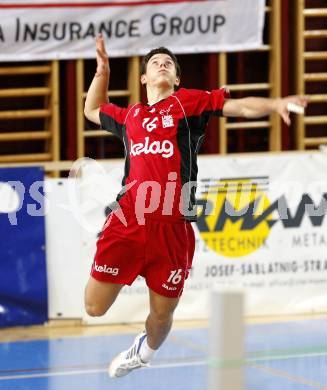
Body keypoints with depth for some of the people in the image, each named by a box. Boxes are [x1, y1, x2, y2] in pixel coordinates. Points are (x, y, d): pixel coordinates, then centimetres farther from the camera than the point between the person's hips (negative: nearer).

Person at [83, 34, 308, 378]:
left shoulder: (188, 102, 9)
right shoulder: (130, 116, 19)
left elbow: (242, 107, -2)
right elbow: (92, 110, 40)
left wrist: (276, 104, -19)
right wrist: (102, 70, 29)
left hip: (172, 228, -2)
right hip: (127, 222, 2)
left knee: (162, 316, 7)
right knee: (94, 308, -5)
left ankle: (144, 351, 39)